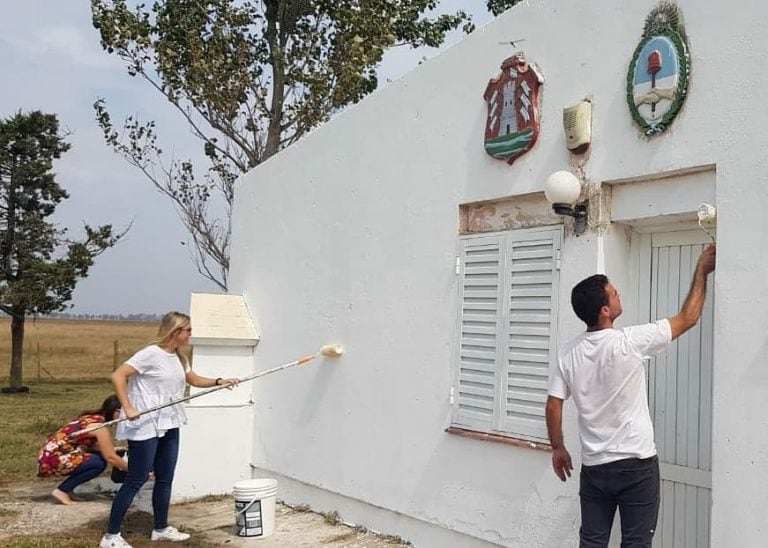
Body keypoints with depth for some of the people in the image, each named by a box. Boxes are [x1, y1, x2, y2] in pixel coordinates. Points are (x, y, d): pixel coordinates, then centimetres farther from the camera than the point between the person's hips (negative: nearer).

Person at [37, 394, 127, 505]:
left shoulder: (91, 417, 11)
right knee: (99, 463, -16)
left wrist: (113, 449, 17)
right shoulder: (99, 426, -15)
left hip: (51, 454, 9)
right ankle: (62, 490, -4)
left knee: (99, 455, 8)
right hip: (53, 459, -9)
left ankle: (66, 488, 11)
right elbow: (110, 458, -14)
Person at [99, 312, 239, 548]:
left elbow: (194, 379, 22)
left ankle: (161, 528, 29)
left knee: (165, 478, 14)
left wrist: (219, 381, 5)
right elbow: (118, 376, -19)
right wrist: (128, 408, -25)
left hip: (169, 426, 8)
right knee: (136, 480, -3)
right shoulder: (151, 354, -16)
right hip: (145, 427, -8)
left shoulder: (179, 357, 10)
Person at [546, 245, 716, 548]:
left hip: (593, 466, 4)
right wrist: (701, 270, 5)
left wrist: (558, 448, 14)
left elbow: (553, 406, -1)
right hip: (636, 464, -4)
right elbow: (688, 318, -6)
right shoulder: (629, 341, -16)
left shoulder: (568, 353, -3)